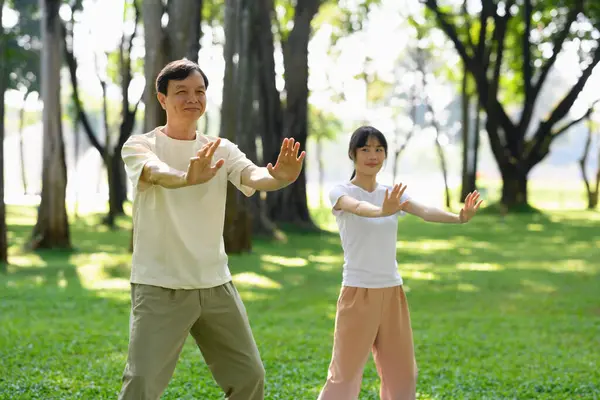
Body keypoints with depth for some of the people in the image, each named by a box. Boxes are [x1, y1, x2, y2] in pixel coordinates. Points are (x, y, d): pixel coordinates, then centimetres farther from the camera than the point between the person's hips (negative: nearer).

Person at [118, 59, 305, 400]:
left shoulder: (222, 150, 7)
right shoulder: (140, 146, -4)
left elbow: (254, 176, -13)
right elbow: (156, 173, -28)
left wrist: (280, 178, -38)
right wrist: (187, 178, -52)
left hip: (216, 285, 5)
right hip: (160, 287, -4)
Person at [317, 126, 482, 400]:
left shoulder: (392, 194, 7)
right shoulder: (341, 192, -7)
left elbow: (424, 212, -13)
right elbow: (358, 207, -31)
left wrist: (458, 218, -34)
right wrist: (381, 212, -55)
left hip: (392, 292, 6)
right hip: (358, 292, -5)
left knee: (401, 374, 11)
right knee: (345, 375, -2)